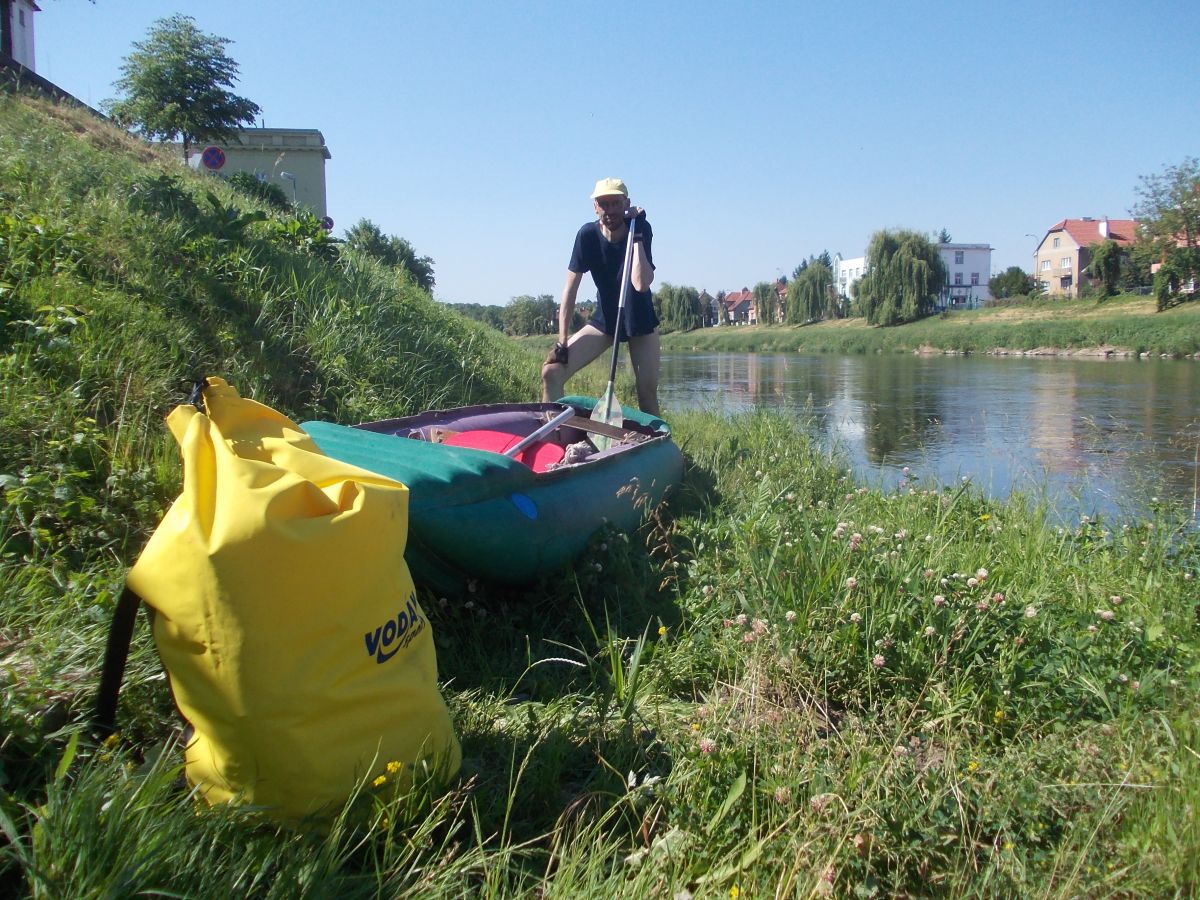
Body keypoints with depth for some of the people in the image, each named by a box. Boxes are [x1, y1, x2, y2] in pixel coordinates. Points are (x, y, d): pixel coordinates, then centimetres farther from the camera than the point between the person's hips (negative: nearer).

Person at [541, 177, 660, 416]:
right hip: (604, 320, 1)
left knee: (648, 389, -6)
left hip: (641, 321, -1)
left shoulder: (641, 230, -19)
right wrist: (562, 340, -19)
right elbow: (570, 289, -15)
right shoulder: (588, 235, -15)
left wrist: (637, 236, -32)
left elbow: (641, 284, -33)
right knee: (552, 372, -13)